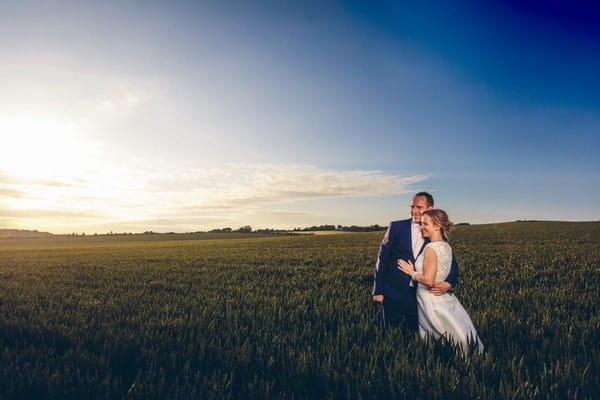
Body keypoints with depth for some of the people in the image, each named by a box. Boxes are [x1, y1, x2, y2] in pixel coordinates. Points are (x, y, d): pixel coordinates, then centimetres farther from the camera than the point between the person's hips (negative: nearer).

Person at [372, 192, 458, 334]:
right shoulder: (396, 227, -2)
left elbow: (452, 264, 6)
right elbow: (382, 259, -2)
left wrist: (448, 284, -15)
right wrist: (378, 290, -6)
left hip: (420, 295, 2)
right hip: (394, 293, -2)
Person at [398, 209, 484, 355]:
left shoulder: (431, 248, -20)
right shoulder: (446, 246, 6)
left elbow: (428, 280, -24)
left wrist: (411, 272, -10)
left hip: (431, 302, -8)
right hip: (445, 298, 8)